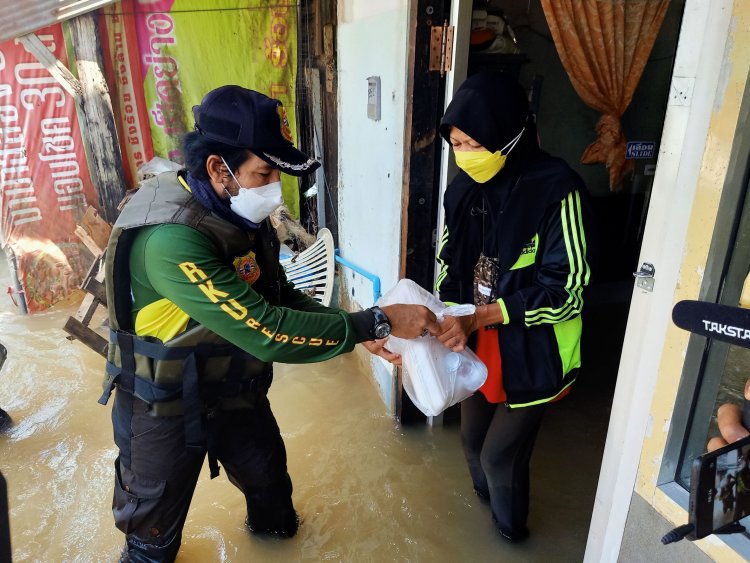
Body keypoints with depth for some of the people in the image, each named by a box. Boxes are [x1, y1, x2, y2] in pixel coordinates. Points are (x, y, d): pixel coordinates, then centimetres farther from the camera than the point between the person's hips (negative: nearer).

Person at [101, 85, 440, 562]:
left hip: (236, 389, 7)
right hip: (166, 409, -7)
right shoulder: (172, 239, -36)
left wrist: (361, 329, -15)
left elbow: (282, 298, -2)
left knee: (269, 476, 28)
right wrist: (376, 322, -33)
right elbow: (266, 332, -39)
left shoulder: (242, 214, -10)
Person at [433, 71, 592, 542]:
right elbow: (451, 262, 4)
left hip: (531, 352, -5)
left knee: (500, 453, 9)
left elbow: (565, 290, -22)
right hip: (479, 342, 6)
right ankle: (488, 499, 56)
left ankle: (510, 529, 43)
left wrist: (475, 318, -26)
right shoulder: (465, 186, -4)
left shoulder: (558, 192, -22)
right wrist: (451, 317, -15)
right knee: (474, 438, 22)